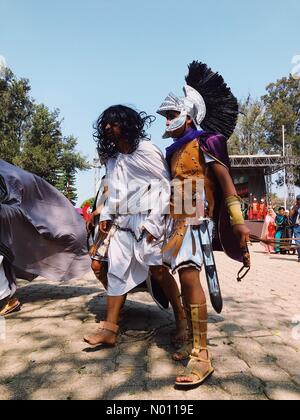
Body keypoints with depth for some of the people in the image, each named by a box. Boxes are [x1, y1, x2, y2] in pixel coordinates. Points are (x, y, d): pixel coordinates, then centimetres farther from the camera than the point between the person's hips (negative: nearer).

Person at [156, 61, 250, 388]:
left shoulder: (205, 141, -2)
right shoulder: (176, 150, 20)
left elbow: (226, 181, -10)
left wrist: (238, 221, -18)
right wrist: (166, 222, 21)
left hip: (196, 218, -8)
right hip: (178, 219, 9)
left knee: (189, 276, -20)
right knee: (184, 278, 9)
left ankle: (202, 357, -12)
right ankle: (193, 343, 20)